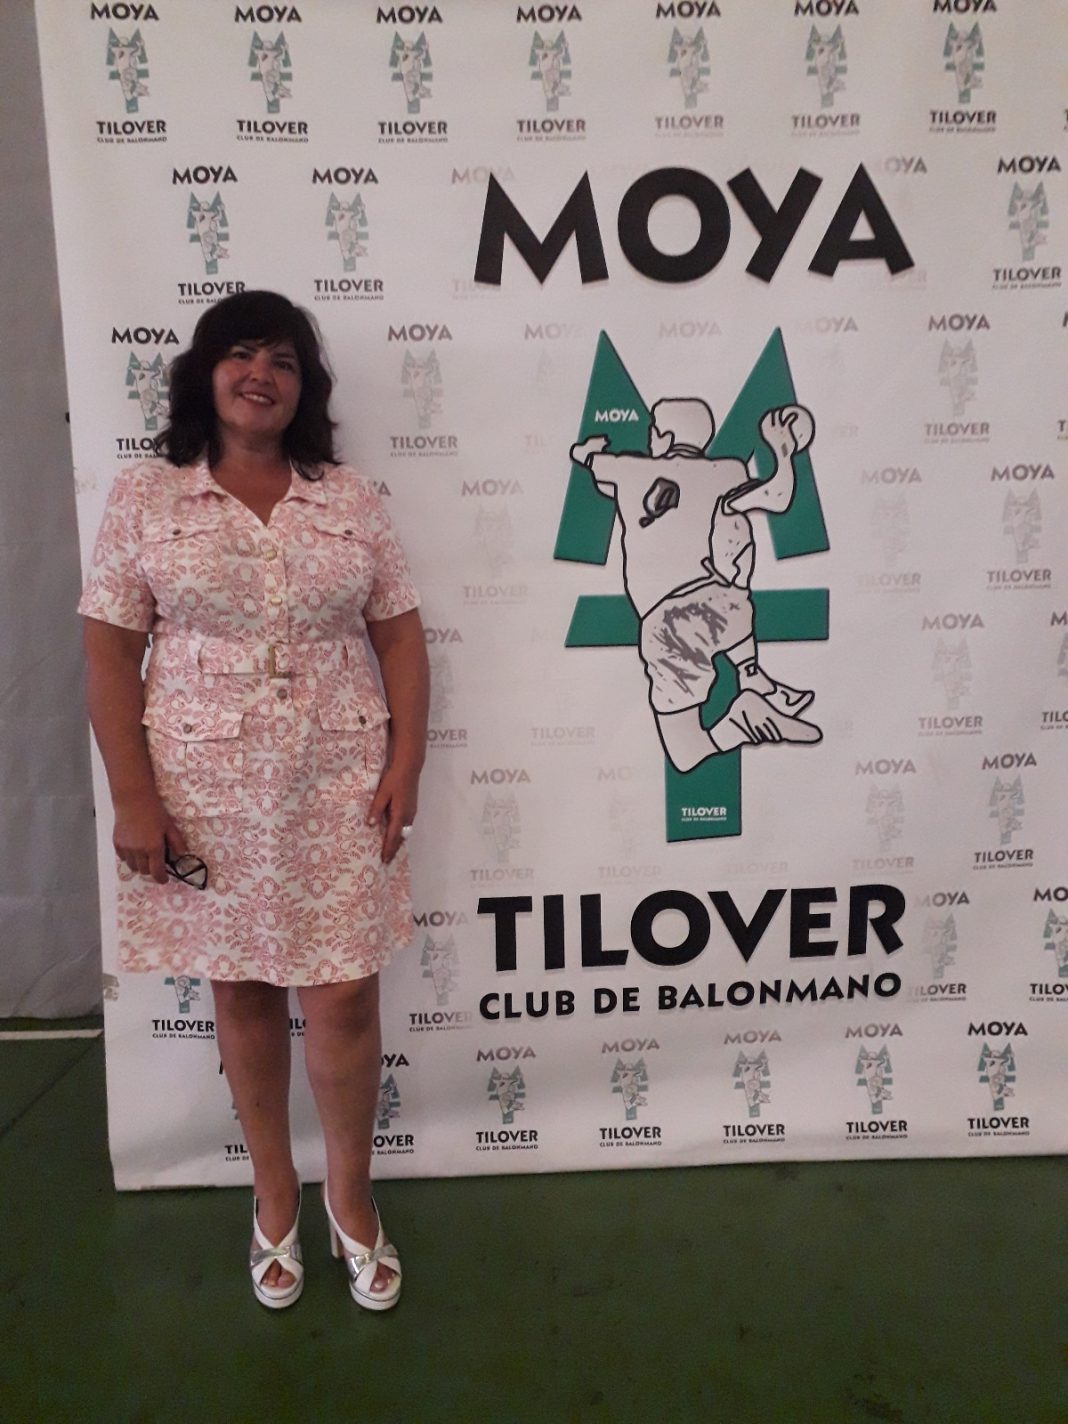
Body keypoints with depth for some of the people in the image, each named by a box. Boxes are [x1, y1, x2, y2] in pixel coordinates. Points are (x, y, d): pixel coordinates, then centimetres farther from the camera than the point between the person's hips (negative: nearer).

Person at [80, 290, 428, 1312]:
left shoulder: (351, 499, 6)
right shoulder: (143, 499, 1)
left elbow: (400, 635, 6)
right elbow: (109, 654, -2)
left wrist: (405, 762, -4)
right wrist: (133, 798, -8)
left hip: (339, 785, 1)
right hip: (206, 788, 0)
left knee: (344, 997, 3)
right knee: (242, 993, 12)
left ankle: (350, 1195, 28)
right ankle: (273, 1191, 34)